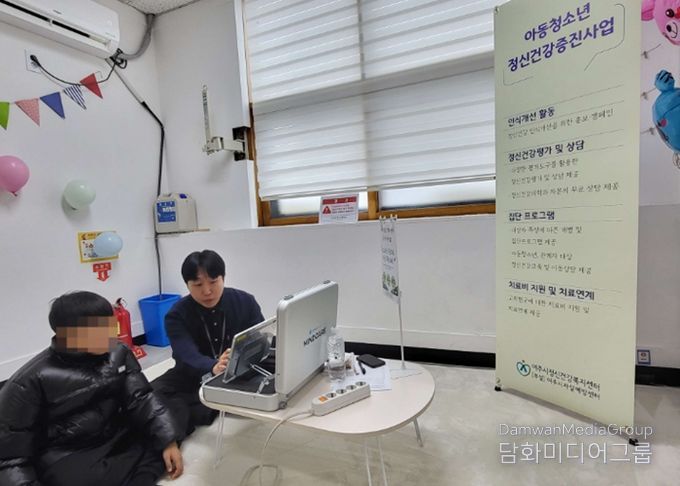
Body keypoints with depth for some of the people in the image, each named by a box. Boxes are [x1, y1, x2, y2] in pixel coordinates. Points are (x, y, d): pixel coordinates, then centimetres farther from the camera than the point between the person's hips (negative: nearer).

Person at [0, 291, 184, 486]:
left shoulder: (117, 354, -3)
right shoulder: (31, 381, -13)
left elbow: (141, 398, -5)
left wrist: (168, 441, -14)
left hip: (118, 439, 5)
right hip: (68, 459, -5)